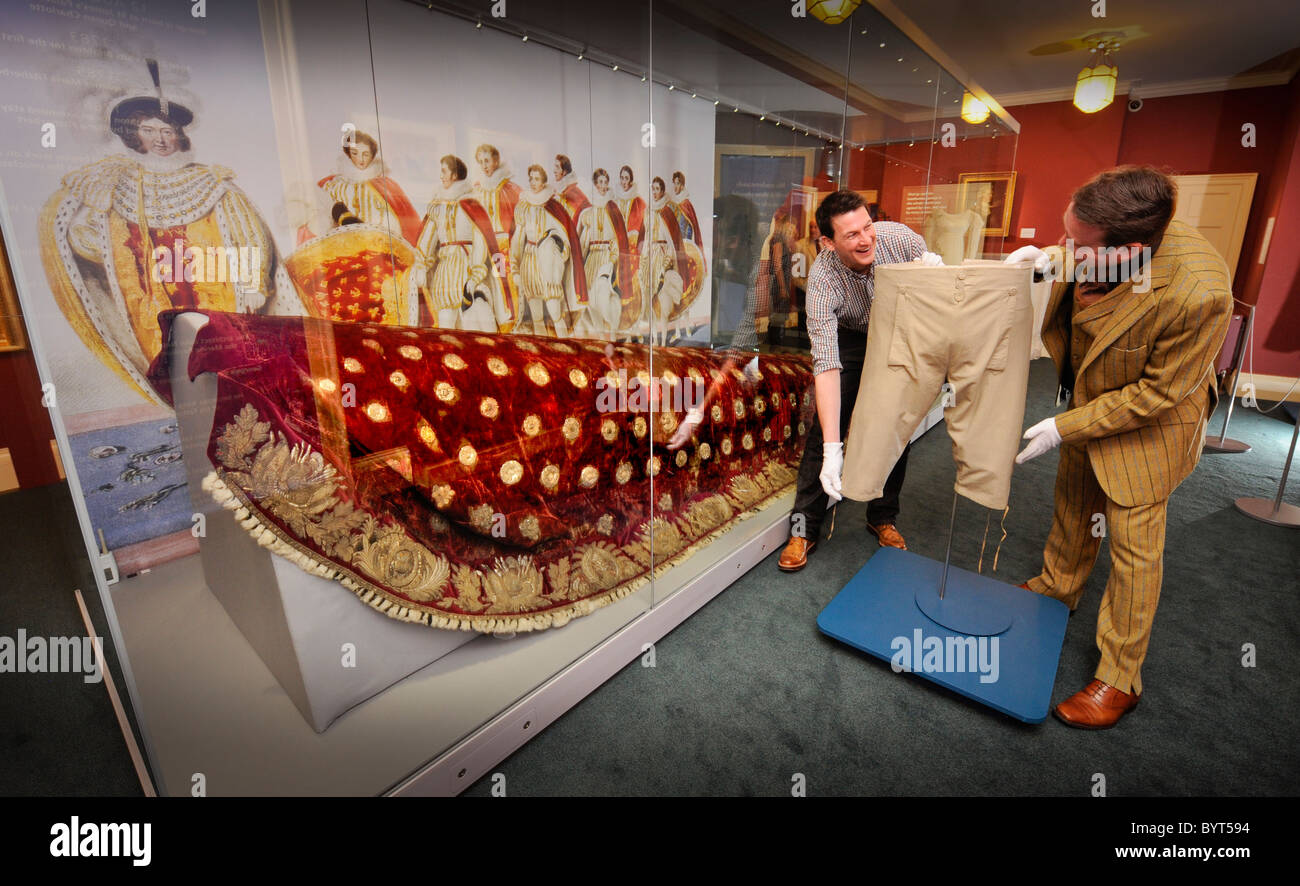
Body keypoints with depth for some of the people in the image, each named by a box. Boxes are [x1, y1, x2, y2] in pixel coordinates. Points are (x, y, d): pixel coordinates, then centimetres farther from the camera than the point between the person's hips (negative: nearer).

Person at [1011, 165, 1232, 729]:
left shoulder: (1197, 295, -37)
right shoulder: (1105, 239, -19)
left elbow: (1155, 395, -26)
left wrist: (1063, 428, -22)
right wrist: (1041, 257, -11)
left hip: (1144, 424, -7)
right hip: (1087, 403, 7)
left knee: (1133, 546, 3)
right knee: (1072, 508, 23)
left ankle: (1120, 680, 20)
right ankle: (1056, 590, 50)